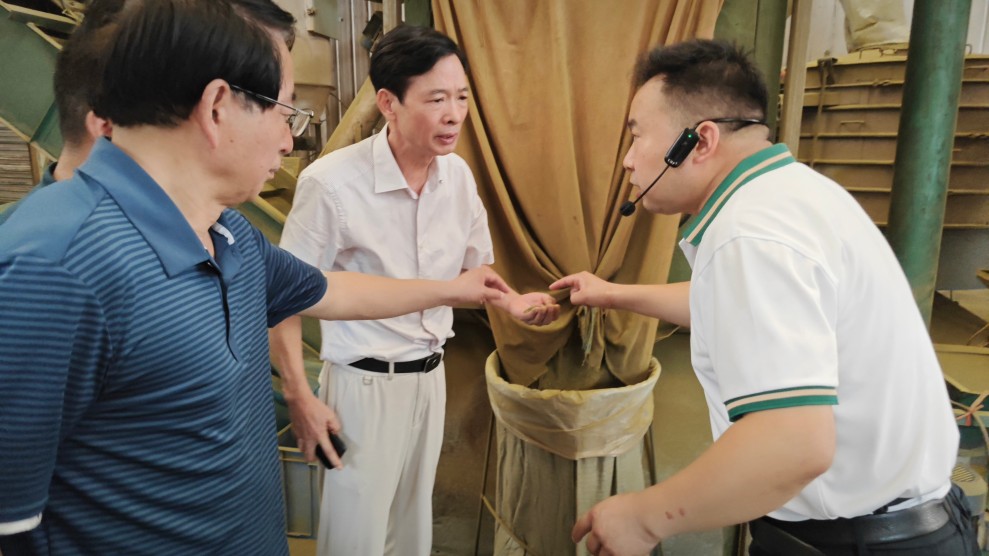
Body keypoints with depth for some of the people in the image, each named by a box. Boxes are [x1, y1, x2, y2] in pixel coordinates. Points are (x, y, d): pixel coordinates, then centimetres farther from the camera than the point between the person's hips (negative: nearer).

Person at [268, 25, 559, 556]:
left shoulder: (458, 175, -4)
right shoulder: (331, 182, -22)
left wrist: (511, 301, -6)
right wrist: (300, 397, -12)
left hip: (431, 375, 6)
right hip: (365, 382, -5)